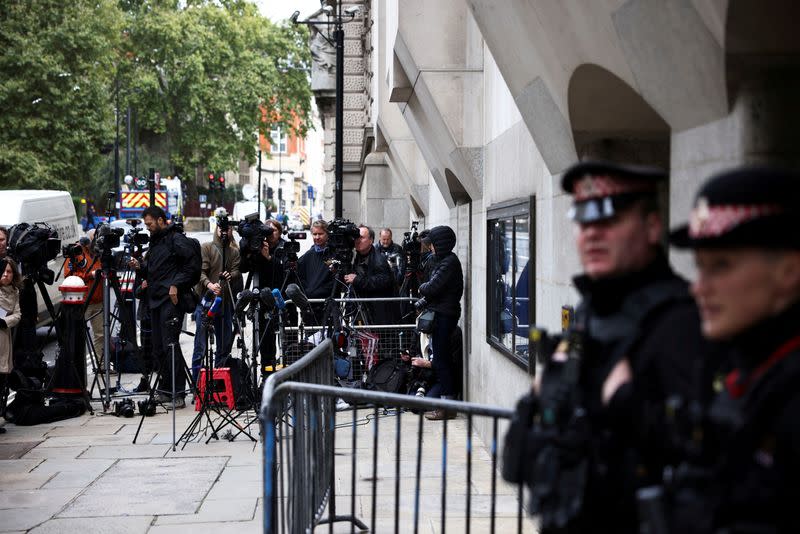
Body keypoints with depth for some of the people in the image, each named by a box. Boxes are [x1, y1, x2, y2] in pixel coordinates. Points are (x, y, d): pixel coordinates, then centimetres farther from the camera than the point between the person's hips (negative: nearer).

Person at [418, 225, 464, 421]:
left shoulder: (449, 262, -15)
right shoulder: (446, 260, 16)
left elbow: (432, 287, -21)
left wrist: (422, 288, -2)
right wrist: (427, 291, -1)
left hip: (444, 316, -10)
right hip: (443, 314, 10)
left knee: (440, 360, -7)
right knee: (443, 359, 13)